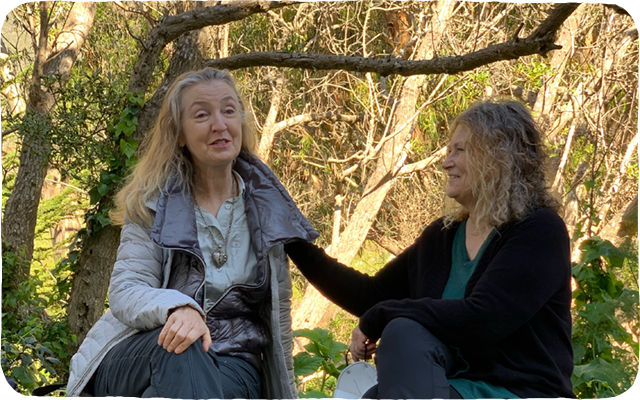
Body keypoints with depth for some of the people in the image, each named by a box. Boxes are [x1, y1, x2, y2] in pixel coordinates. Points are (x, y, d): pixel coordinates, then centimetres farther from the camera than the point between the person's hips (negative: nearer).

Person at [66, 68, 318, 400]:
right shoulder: (152, 202, 3)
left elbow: (278, 313, 17)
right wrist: (177, 308, -30)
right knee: (180, 349, -39)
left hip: (230, 364, 1)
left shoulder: (266, 205, 9)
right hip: (135, 357, -1)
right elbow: (125, 291, -8)